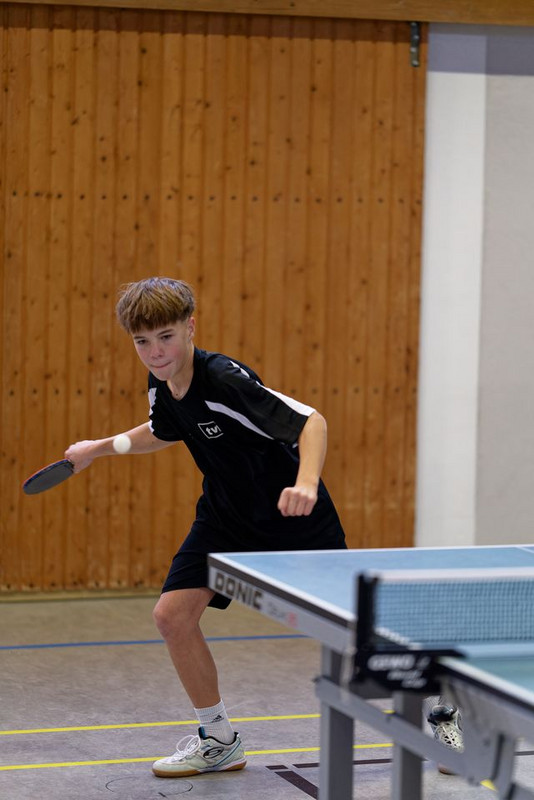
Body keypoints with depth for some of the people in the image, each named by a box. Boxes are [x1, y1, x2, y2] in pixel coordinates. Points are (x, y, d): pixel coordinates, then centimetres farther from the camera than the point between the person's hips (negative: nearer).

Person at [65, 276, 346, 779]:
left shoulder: (225, 380, -29)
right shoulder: (162, 388, -5)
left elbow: (312, 421, -33)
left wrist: (306, 482, -48)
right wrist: (99, 448, 20)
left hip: (293, 514, -7)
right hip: (227, 515, 7)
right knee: (172, 614, -8)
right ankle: (218, 741, 11)